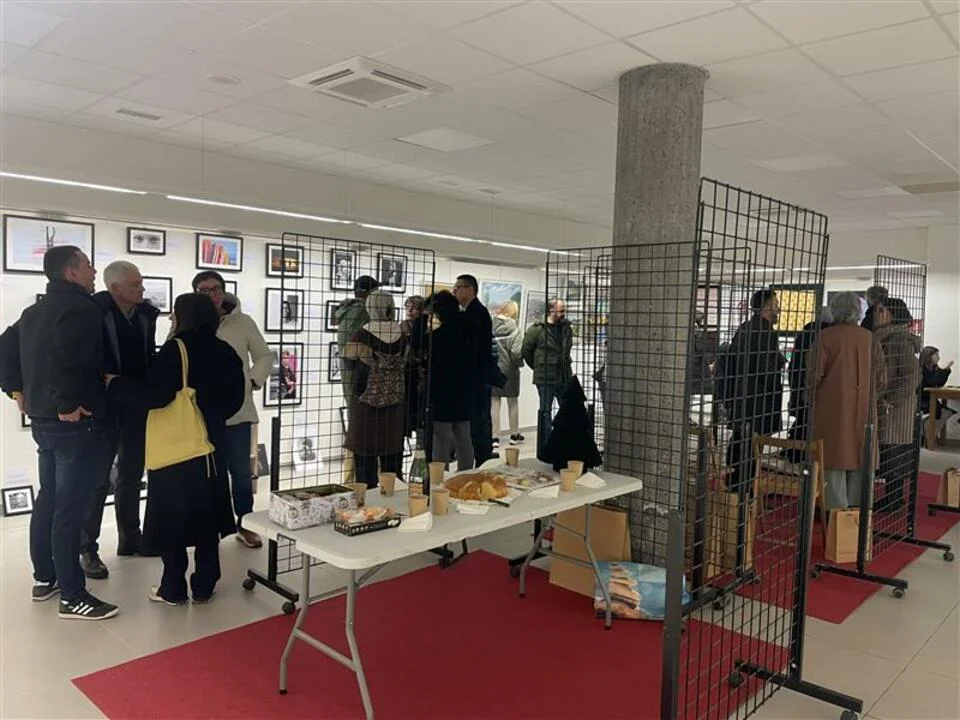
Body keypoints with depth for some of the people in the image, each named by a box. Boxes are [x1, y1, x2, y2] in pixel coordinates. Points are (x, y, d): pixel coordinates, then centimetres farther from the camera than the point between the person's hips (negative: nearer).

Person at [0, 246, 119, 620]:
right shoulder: (82, 307, -16)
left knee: (49, 498, 19)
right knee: (71, 507, -5)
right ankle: (73, 596, 3)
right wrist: (68, 405, -23)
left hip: (43, 419, 10)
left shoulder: (36, 310, 15)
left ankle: (44, 578, 31)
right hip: (76, 423, -10)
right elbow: (64, 357, -31)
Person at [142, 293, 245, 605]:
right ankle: (204, 587, 18)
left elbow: (154, 396, -20)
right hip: (213, 443, 5)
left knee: (172, 516, 6)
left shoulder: (175, 349, -13)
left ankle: (173, 589, 14)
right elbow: (236, 397, 9)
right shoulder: (224, 351, 4)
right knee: (206, 513, 11)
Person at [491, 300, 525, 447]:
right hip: (509, 369, -2)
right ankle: (514, 435, 26)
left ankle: (494, 437, 9)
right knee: (513, 402, 15)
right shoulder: (514, 330, -15)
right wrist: (519, 363, 0)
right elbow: (516, 352, -20)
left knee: (494, 403, 10)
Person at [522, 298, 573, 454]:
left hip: (565, 377, 6)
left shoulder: (567, 329, 8)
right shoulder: (537, 330, -10)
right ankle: (546, 446, 11)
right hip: (545, 378, -6)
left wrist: (566, 366, 15)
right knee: (546, 412, 3)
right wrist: (537, 366, 6)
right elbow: (526, 350, -2)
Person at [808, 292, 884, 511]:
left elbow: (814, 374, -11)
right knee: (859, 453, 13)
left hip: (832, 406, -4)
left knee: (834, 454, 2)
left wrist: (810, 391, 8)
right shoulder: (869, 337, 1)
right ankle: (856, 505, 21)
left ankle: (836, 507, 5)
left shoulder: (825, 337, -12)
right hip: (863, 408, 4)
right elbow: (879, 374, 6)